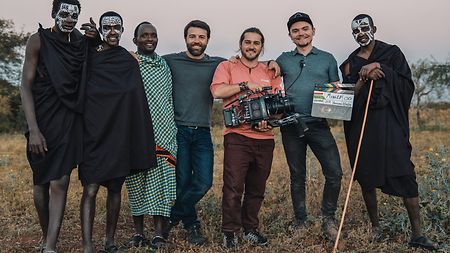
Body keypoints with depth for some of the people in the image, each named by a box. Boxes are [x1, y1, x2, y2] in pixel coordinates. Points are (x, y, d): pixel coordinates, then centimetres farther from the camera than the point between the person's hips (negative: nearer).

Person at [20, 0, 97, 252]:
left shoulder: (82, 42, 7)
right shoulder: (38, 40, -3)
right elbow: (26, 86, -6)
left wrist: (95, 41, -2)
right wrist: (33, 129, -15)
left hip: (70, 121, 2)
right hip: (43, 119, -2)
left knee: (60, 183, -8)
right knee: (41, 182, 10)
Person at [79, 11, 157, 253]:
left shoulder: (129, 62, 8)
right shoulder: (89, 56, 5)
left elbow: (137, 101, 4)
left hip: (120, 135, 2)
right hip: (93, 133, -2)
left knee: (115, 189, 8)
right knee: (90, 190, -9)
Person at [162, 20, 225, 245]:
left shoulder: (217, 64, 10)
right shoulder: (170, 61, 5)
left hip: (202, 133, 3)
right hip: (177, 130, -2)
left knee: (203, 182, -2)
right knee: (182, 181, -1)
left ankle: (171, 217, 19)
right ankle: (191, 226, 22)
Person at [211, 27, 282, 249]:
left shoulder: (270, 71, 17)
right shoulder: (227, 67, 7)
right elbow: (217, 91, -11)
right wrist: (245, 85, -10)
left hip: (265, 138, 4)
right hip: (237, 136, -4)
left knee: (257, 188, 10)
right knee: (233, 187, -7)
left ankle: (250, 229, 24)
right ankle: (229, 232, 5)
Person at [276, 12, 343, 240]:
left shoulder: (327, 59, 9)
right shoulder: (283, 60, 10)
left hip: (319, 125, 0)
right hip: (291, 125, 1)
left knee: (334, 173, -9)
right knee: (297, 176, 9)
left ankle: (328, 219, 9)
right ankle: (300, 222, 21)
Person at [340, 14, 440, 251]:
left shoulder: (392, 53, 8)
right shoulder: (350, 63, 13)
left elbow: (406, 85, -3)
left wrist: (379, 68, -10)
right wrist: (364, 76, -12)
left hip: (389, 122, -2)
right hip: (361, 125, 3)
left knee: (404, 174, -10)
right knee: (366, 177, 5)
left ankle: (417, 234, -6)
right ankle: (375, 227, 19)